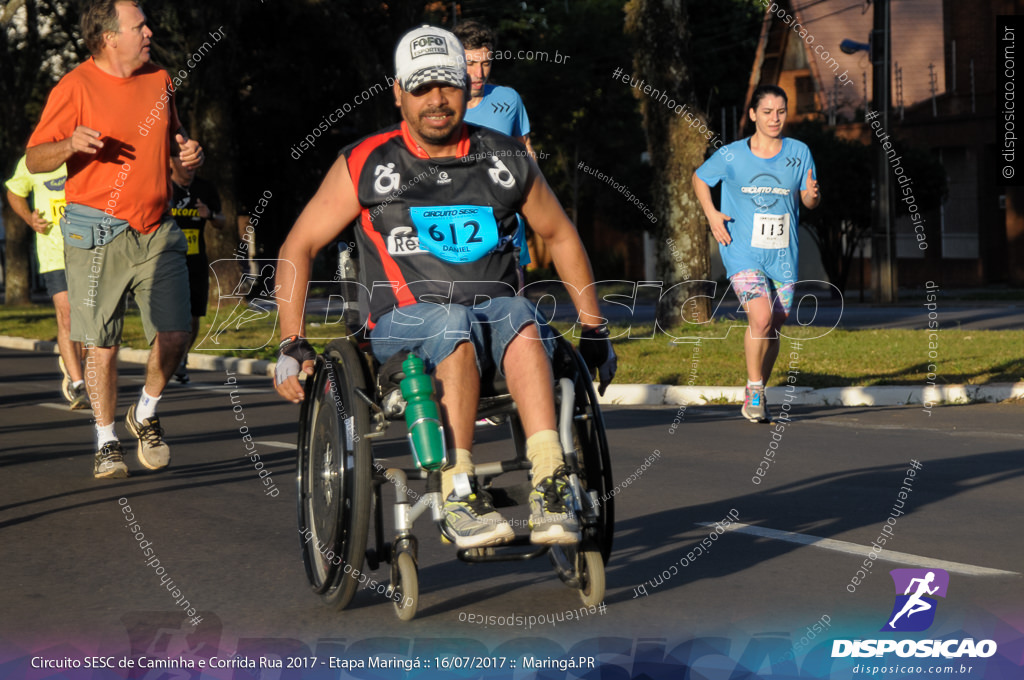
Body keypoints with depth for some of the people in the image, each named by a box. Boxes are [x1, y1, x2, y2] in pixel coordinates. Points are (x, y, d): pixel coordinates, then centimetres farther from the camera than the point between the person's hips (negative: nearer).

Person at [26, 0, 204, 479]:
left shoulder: (159, 80, 10)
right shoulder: (74, 88, -7)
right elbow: (34, 161, -6)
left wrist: (187, 148, 1)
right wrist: (71, 144, -26)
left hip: (157, 232, 4)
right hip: (98, 235, -4)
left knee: (175, 334, -4)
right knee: (102, 345, -1)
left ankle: (145, 414, 23)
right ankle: (106, 443, 16)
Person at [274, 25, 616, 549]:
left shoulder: (506, 161, 11)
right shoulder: (366, 165, 4)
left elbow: (560, 236, 24)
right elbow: (298, 247, 7)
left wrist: (594, 330, 22)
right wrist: (291, 345, -1)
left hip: (492, 306, 2)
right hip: (402, 324, -2)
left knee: (519, 318, -34)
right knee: (455, 325, -37)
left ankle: (550, 487, -45)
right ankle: (458, 497, -40)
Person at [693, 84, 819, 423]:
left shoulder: (799, 152, 1)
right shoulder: (731, 155, -3)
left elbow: (809, 200, 7)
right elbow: (699, 179, 13)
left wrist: (813, 195, -17)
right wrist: (711, 214, -1)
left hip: (783, 255, 3)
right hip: (743, 252, -3)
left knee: (774, 328, 9)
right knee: (761, 318, -22)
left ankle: (755, 395, 28)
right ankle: (755, 390, -5)